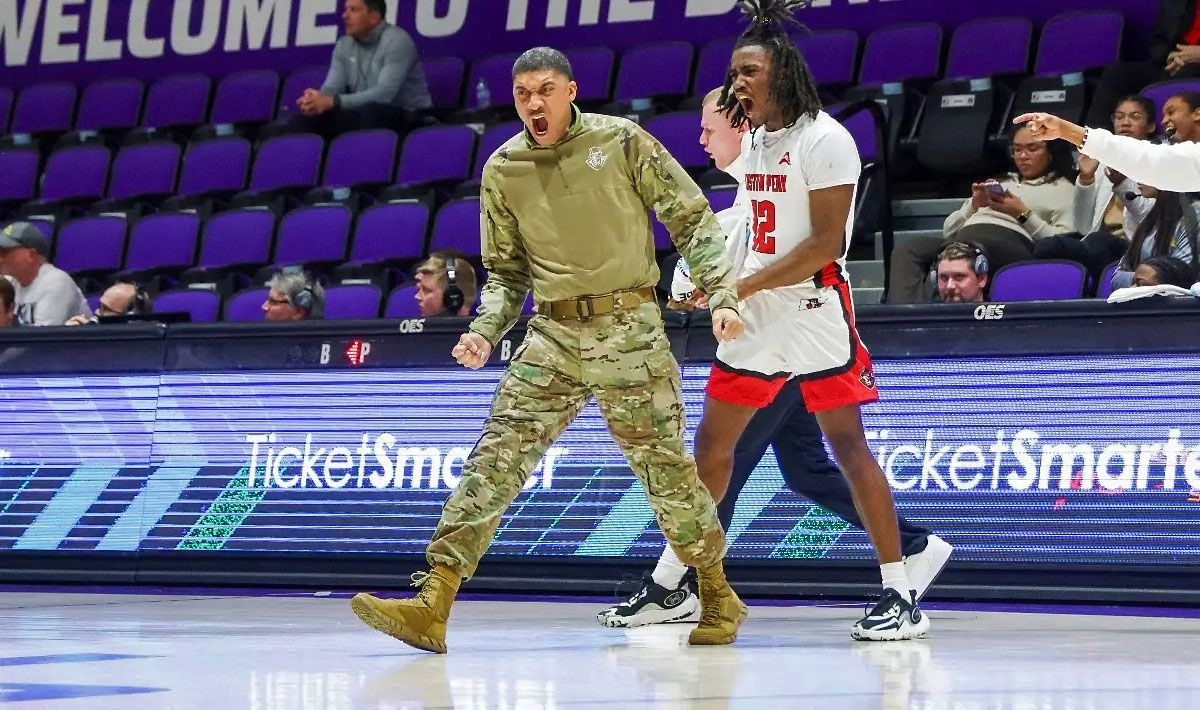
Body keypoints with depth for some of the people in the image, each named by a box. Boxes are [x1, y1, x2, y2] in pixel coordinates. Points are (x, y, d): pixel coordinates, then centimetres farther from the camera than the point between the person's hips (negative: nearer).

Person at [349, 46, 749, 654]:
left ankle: (718, 597, 22)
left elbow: (693, 220, 2)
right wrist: (485, 332, -1)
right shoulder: (503, 170, 8)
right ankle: (431, 607, -15)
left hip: (630, 328, -3)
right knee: (497, 457, -9)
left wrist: (721, 296, -9)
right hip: (553, 334, 3)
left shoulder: (622, 142, -1)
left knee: (663, 464, 0)